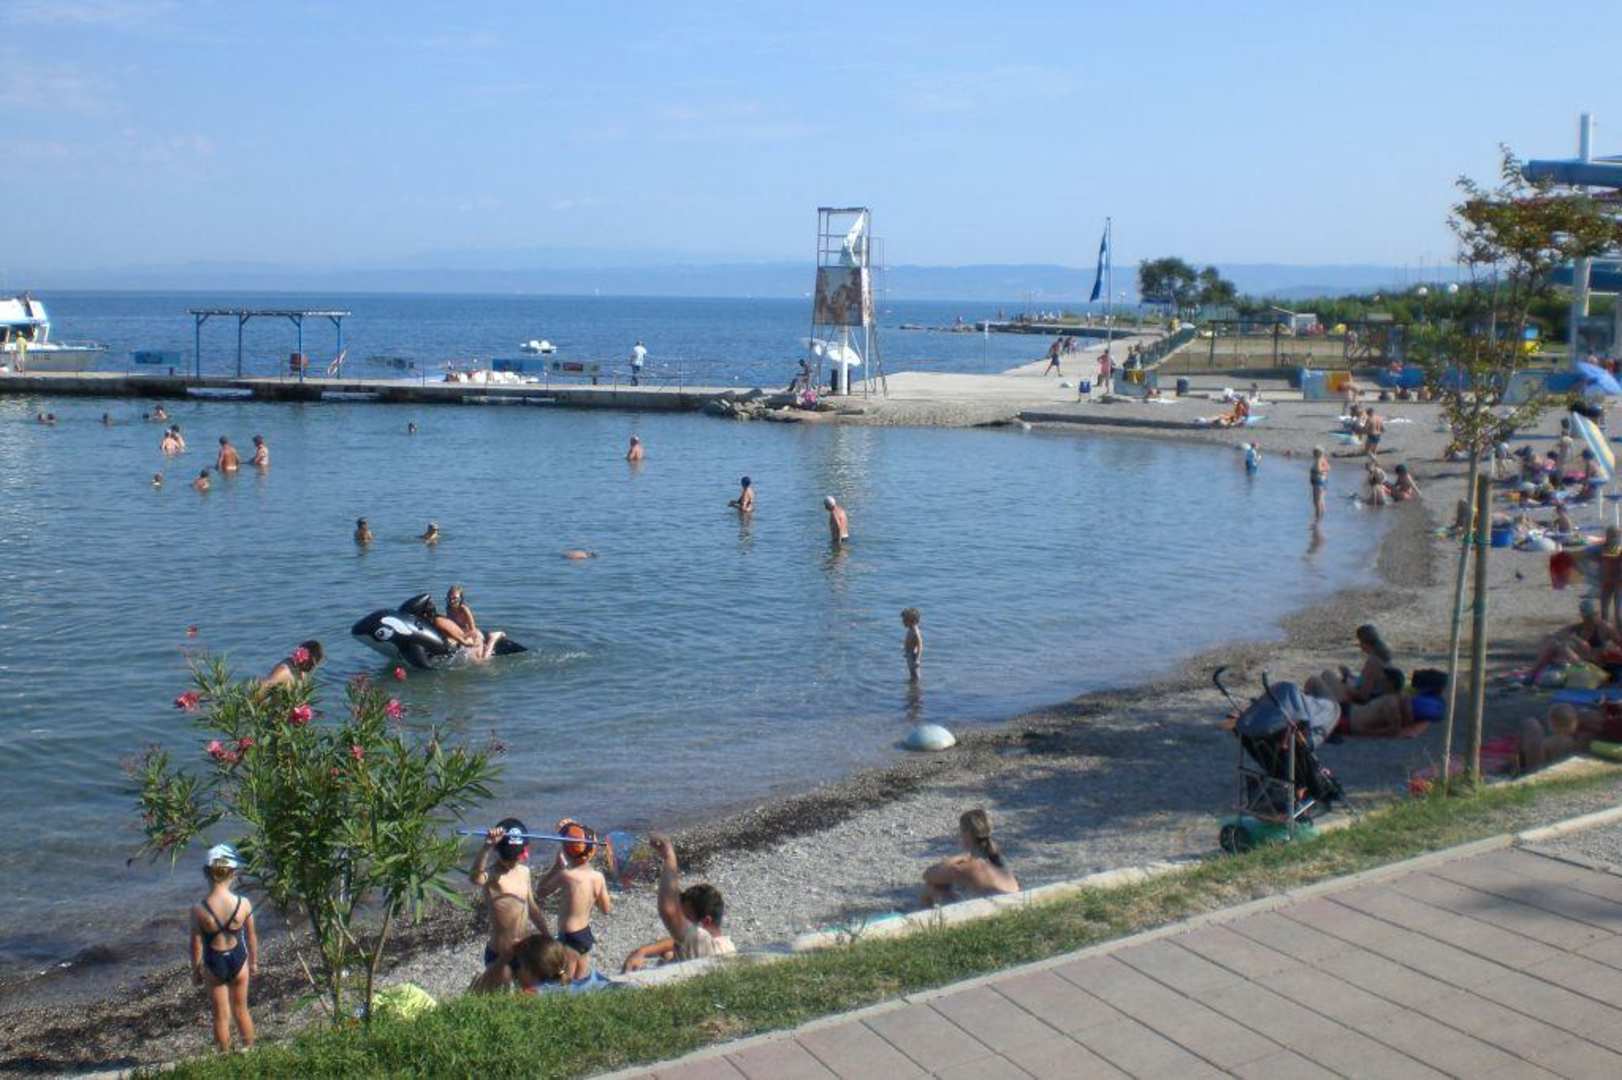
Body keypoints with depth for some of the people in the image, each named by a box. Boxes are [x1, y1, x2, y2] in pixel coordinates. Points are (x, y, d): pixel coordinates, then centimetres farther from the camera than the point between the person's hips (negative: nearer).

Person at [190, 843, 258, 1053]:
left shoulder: (199, 910, -24)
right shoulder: (244, 904, -20)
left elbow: (196, 945, -11)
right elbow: (251, 937, -5)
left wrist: (195, 971, 6)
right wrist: (254, 962, 13)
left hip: (213, 965, -1)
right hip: (238, 961, 1)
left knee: (221, 1016, 18)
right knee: (241, 1010, 23)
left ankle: (225, 1056, 32)